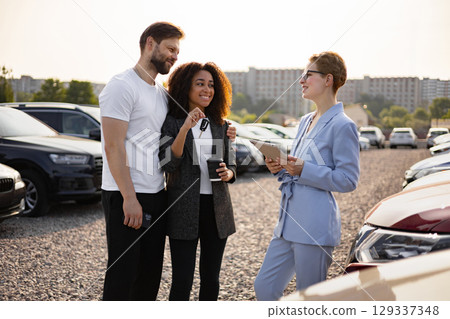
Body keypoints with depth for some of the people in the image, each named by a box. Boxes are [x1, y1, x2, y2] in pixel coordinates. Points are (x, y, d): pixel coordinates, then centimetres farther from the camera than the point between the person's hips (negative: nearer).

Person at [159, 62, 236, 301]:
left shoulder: (220, 125, 12)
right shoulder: (171, 122, -2)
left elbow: (231, 165, 17)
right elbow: (167, 164, -13)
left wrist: (228, 173, -6)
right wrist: (185, 128, -23)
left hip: (217, 208, 5)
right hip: (184, 209, -4)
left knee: (211, 279, 11)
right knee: (182, 281, -3)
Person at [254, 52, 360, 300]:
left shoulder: (342, 125, -11)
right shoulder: (306, 121, 17)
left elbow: (347, 180, -13)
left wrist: (304, 170, -20)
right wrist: (280, 168, 4)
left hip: (315, 227, -9)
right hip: (289, 223, 9)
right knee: (264, 287, 11)